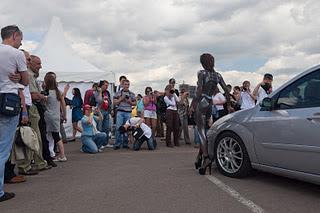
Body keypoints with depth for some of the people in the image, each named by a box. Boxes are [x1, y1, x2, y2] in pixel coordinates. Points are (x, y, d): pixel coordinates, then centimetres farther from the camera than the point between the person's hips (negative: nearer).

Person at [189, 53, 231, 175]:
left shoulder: (201, 73, -5)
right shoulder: (218, 75, 12)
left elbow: (199, 91, -17)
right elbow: (226, 90, 10)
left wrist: (193, 105, -15)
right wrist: (228, 105, 17)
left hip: (201, 103, -6)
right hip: (210, 103, 6)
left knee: (201, 131, -9)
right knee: (204, 130, 15)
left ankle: (206, 157, -21)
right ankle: (199, 156, 19)